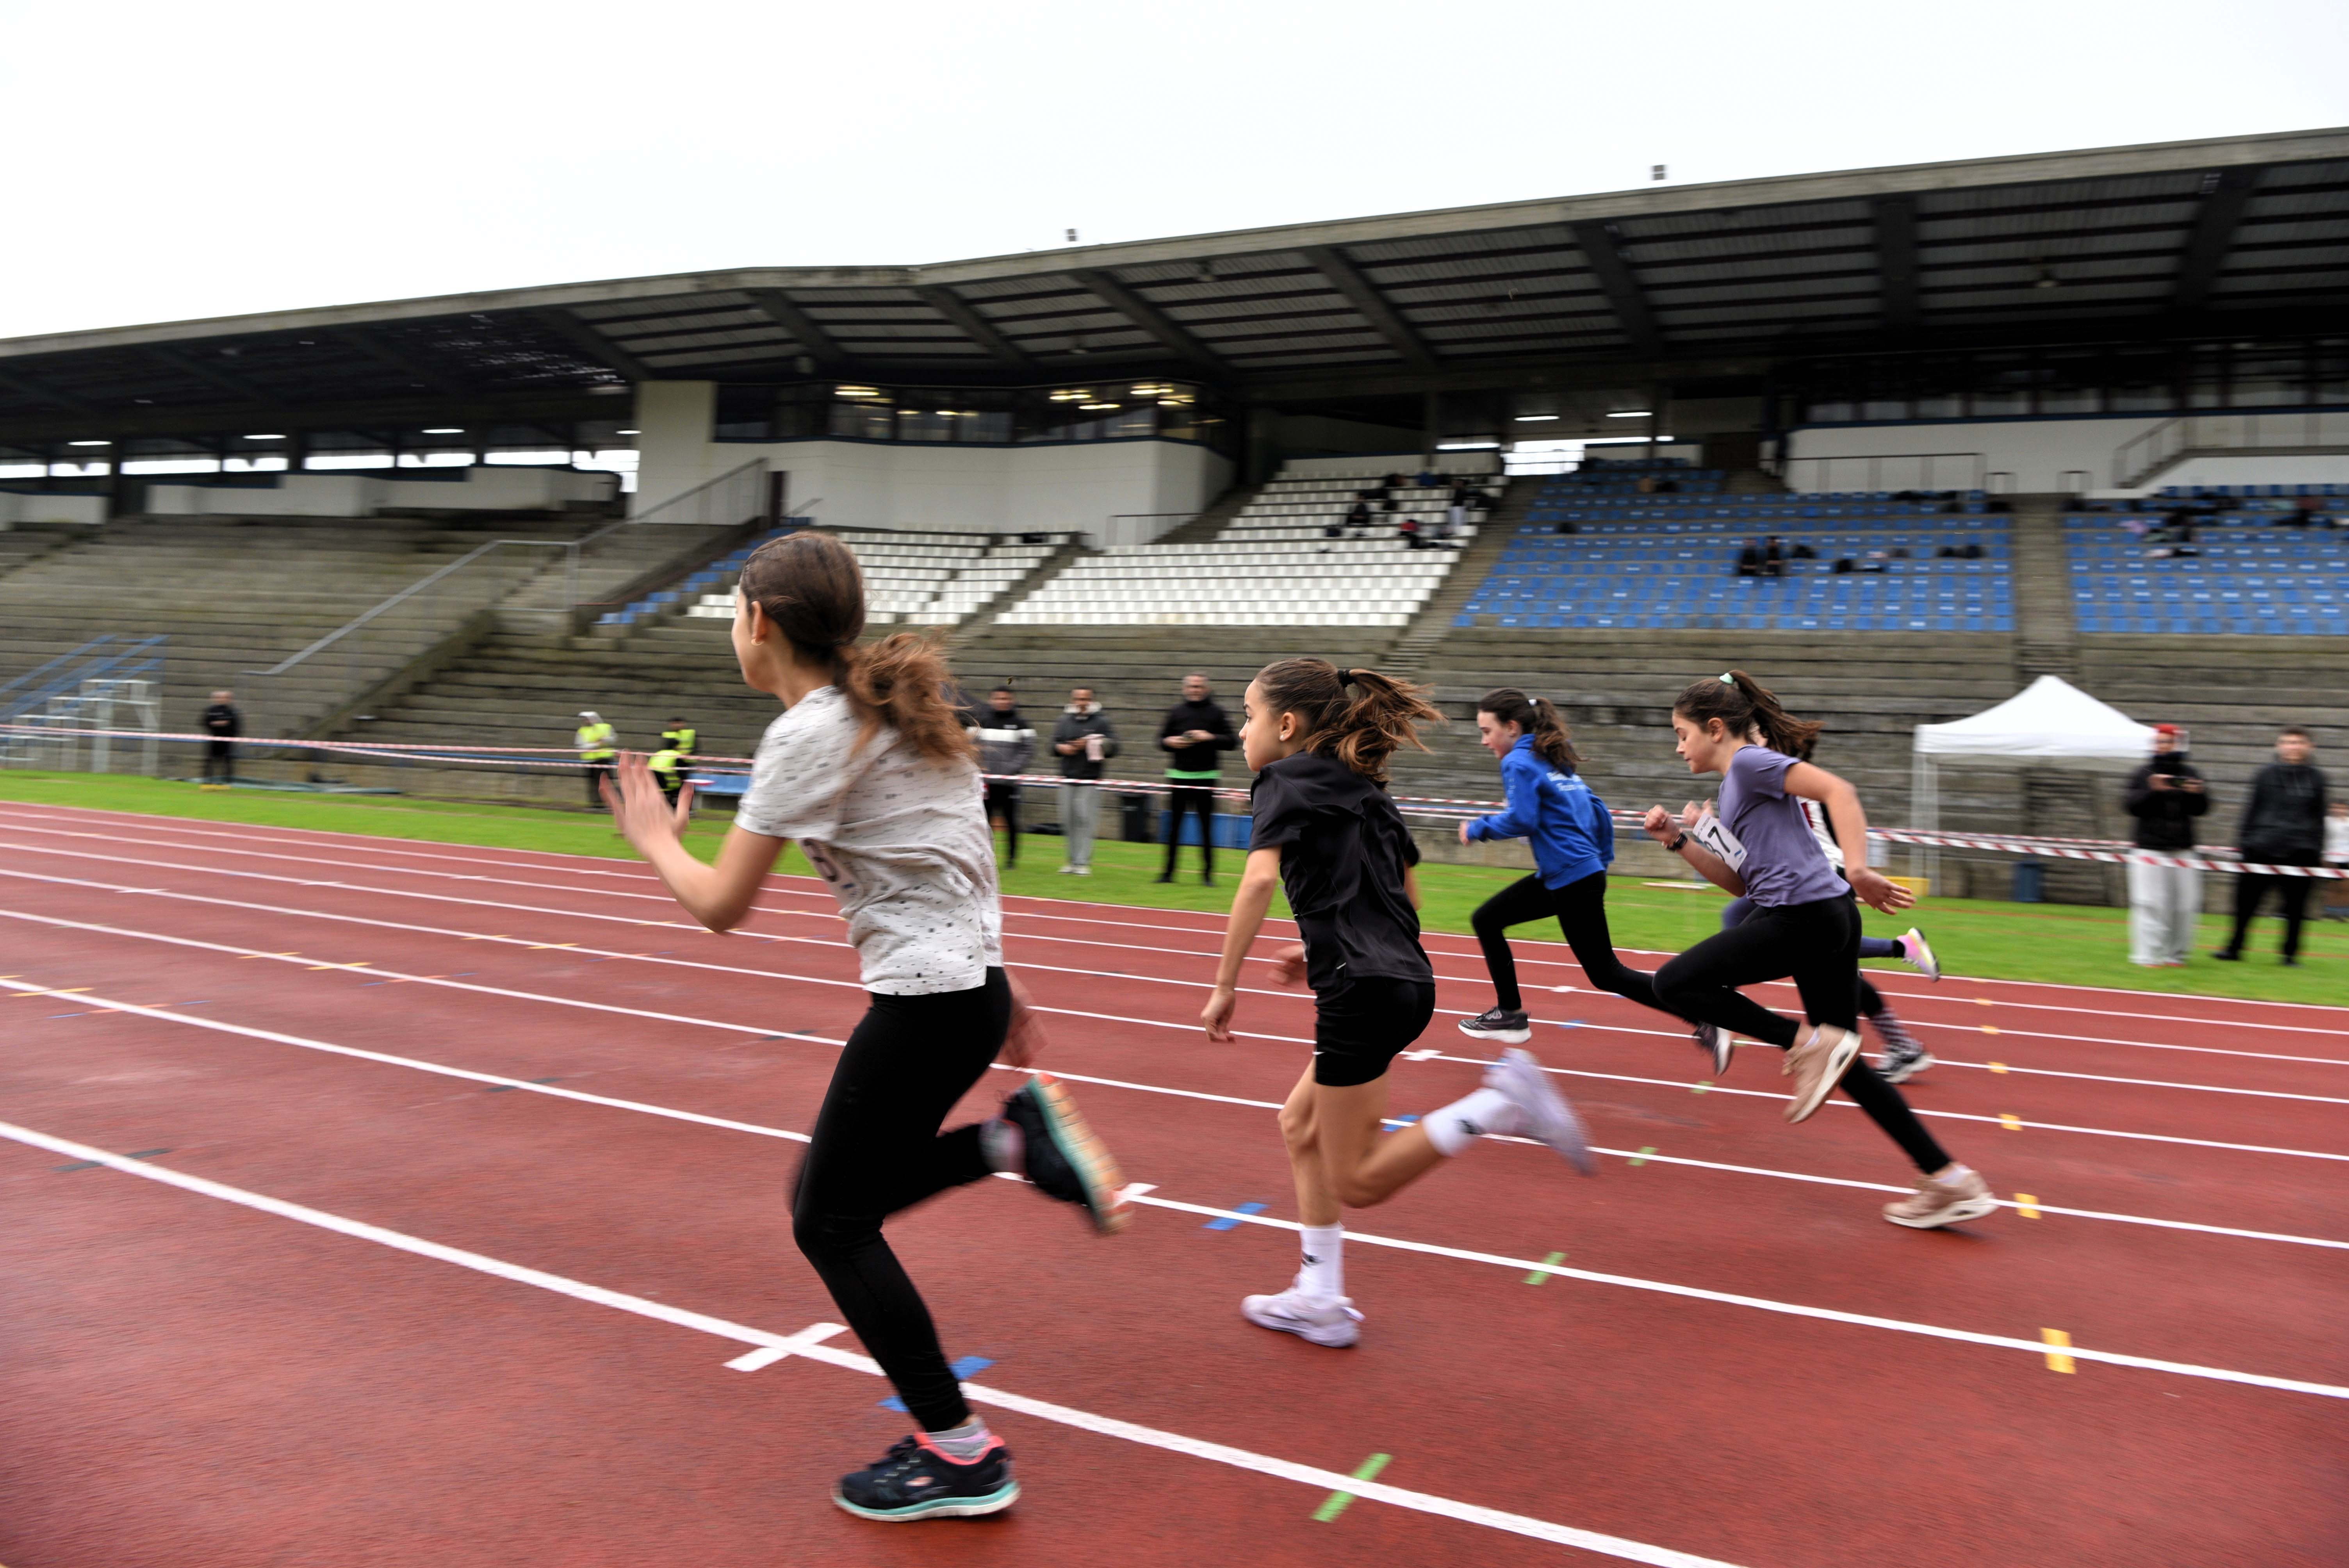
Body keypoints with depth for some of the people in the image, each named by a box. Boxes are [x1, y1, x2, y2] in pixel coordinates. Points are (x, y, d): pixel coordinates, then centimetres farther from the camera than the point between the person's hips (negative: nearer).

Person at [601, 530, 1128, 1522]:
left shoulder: (811, 735, -16)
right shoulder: (893, 707, 11)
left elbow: (721, 907, -14)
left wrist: (655, 839, 6)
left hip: (926, 1003, -9)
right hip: (972, 981, 9)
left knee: (833, 1223, 6)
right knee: (841, 1196, 19)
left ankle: (959, 1457, 13)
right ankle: (1019, 1137, 7)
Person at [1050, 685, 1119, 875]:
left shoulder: (1102, 721, 2)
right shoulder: (1065, 721, 14)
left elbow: (1112, 748, -2)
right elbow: (1054, 745, 14)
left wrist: (1090, 745, -14)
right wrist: (1061, 748, -8)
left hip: (1090, 781, -4)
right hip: (1068, 779, 4)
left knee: (1085, 820, -10)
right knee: (1068, 820, 4)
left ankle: (1083, 862, -8)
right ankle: (1070, 860, 13)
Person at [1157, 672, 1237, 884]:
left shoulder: (1216, 713, 3)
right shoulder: (1176, 712, 9)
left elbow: (1232, 741, 0)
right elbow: (1161, 740, 14)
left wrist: (1210, 738, -15)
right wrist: (1169, 742, -8)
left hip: (1206, 777, -2)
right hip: (1179, 776, 2)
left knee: (1207, 826, 1)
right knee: (1174, 825, 3)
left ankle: (1208, 873, 7)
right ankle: (1168, 871, 9)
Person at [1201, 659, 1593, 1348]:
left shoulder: (1284, 780, -3)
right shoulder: (1364, 789, 19)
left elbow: (1259, 880, -20)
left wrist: (1225, 985, -16)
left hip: (1361, 990, -9)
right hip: (1405, 978, 9)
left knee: (1358, 1183, -2)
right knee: (1302, 1125, 20)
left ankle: (1502, 1102, -16)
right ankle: (1320, 1299, 23)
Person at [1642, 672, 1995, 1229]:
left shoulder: (1751, 761, -3)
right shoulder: (1735, 785, 24)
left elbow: (1838, 791, -17)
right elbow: (1740, 883, 25)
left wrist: (1857, 870, -29)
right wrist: (1679, 840, 16)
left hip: (1802, 913, -10)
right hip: (1827, 920, 10)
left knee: (1675, 984, -5)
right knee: (1842, 1064, 13)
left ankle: (1810, 1042, -12)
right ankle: (1951, 1182, 14)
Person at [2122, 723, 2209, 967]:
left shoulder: (2189, 773, 9)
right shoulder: (2143, 773, 2)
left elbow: (2201, 809, 5)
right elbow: (2131, 805, -8)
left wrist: (2198, 793, -15)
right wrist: (2153, 790, -23)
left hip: (2183, 849, 3)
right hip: (2150, 848, -3)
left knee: (2185, 905, 3)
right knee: (2150, 904, -6)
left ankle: (2176, 954, 15)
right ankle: (2149, 956, -1)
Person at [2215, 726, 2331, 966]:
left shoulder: (2316, 777, 7)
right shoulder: (2266, 775, 2)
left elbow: (2319, 817, 11)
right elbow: (2251, 810, 5)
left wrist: (2318, 851, 9)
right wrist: (2243, 843, 2)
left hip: (2301, 853, 1)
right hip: (2263, 849, -1)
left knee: (2295, 906, 3)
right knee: (2246, 901, 2)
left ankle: (2291, 953, 14)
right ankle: (2234, 948, 12)